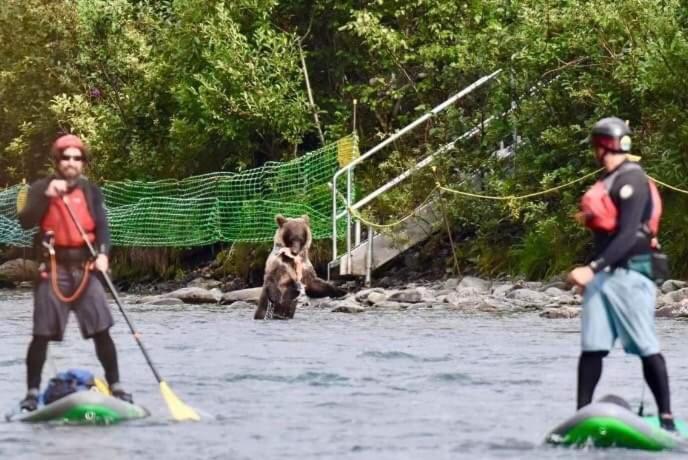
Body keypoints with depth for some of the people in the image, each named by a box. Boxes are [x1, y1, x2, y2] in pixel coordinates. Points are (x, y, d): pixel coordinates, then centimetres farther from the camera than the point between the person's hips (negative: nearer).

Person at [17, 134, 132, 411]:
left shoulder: (91, 191, 9)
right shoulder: (41, 189, 3)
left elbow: (101, 226, -1)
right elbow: (25, 222, -11)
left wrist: (103, 253, -19)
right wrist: (47, 196, -23)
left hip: (85, 268, 2)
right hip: (53, 270, -2)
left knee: (102, 330, -3)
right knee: (42, 334, -2)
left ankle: (115, 386, 5)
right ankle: (32, 391, 5)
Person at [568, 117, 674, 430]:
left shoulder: (632, 180, -12)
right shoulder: (607, 181, 17)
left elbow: (628, 235, -20)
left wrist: (592, 268, -26)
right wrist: (593, 272, 23)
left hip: (630, 273, -8)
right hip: (604, 275, 8)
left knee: (646, 348, -7)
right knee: (591, 347, 2)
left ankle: (666, 417, -5)